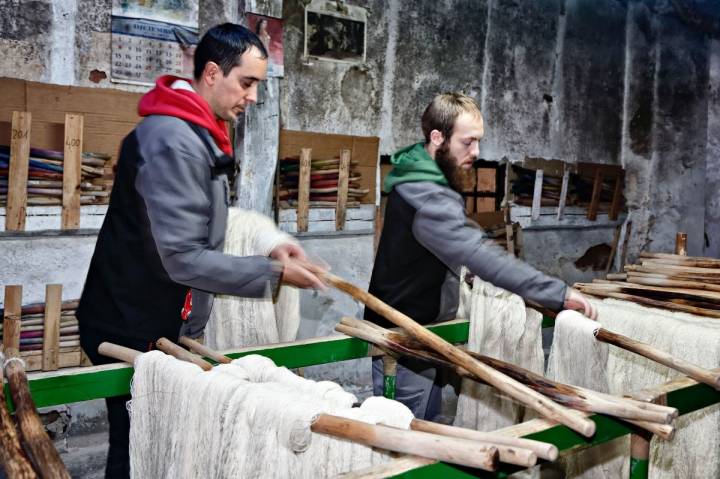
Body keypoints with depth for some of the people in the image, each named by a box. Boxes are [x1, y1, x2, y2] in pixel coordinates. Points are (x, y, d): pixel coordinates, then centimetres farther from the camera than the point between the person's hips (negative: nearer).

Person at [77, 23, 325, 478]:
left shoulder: (196, 135, 10)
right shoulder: (174, 140, -22)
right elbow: (182, 258, -27)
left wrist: (264, 256, 2)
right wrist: (274, 273, -20)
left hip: (160, 324, 9)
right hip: (135, 330, -9)